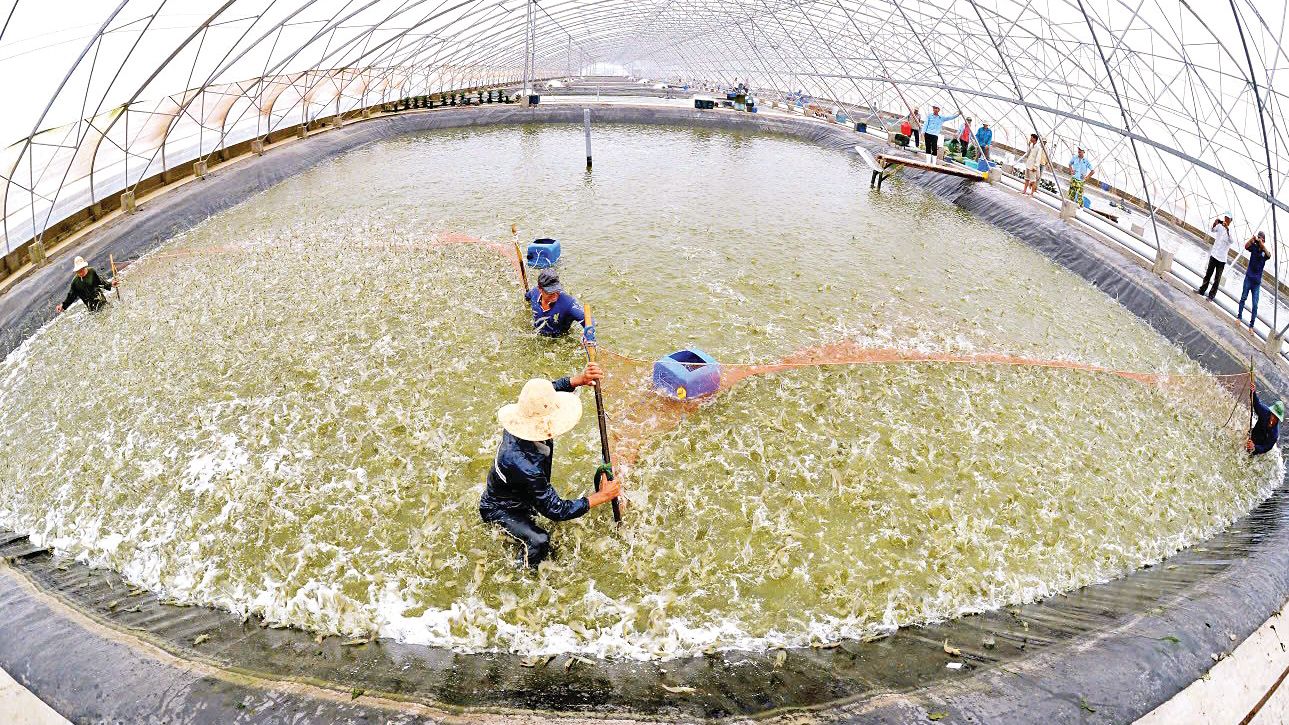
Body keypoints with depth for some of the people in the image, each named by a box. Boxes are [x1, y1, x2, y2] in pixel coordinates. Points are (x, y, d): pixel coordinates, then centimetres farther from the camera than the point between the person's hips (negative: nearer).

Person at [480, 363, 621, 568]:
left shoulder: (522, 423, -21)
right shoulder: (524, 467, -43)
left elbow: (550, 391, -2)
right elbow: (557, 511, -33)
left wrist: (578, 380, -19)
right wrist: (601, 497, -26)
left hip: (518, 497, 9)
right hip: (499, 510, -8)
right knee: (538, 540, -25)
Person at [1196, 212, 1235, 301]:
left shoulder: (1231, 231, -8)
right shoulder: (1220, 226, 2)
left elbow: (1231, 241, -27)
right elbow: (1212, 230, -16)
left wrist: (1227, 229, -44)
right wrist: (1214, 224, -38)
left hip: (1222, 258, -3)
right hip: (1214, 255, 3)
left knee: (1217, 278, 1)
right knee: (1208, 274, 12)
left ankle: (1211, 295, 4)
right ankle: (1202, 290, 21)